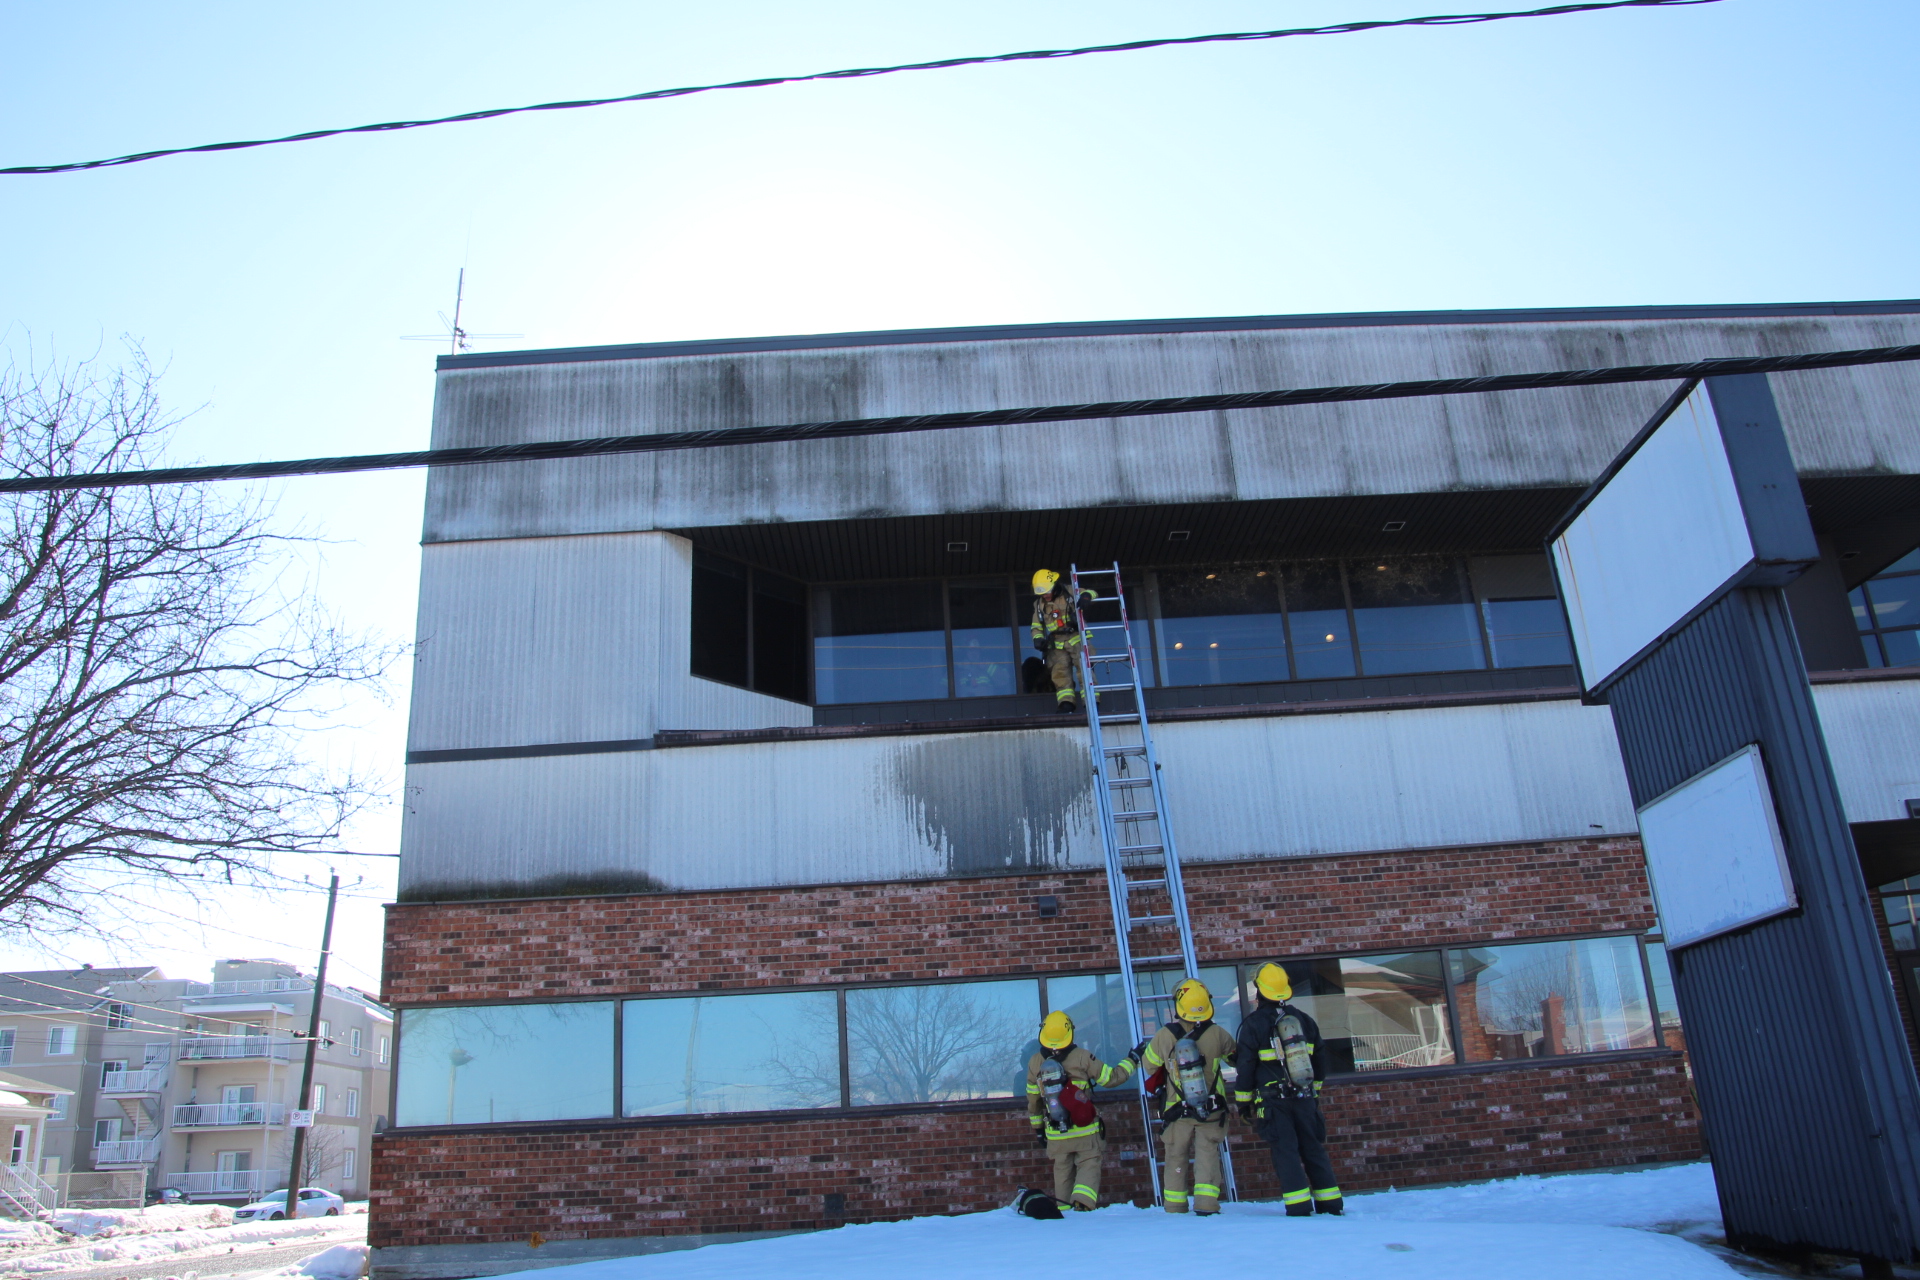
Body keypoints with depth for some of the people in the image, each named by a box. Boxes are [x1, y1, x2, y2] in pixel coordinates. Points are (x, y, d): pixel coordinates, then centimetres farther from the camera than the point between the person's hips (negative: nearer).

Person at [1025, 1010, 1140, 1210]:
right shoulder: (1081, 1057, -13)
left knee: (1062, 1169, 16)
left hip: (1056, 1134, 3)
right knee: (1089, 1164, 3)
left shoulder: (1035, 1063, -2)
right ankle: (1083, 1201, -17)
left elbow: (1033, 1100, 8)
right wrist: (1132, 1060, 12)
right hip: (1085, 1131, -3)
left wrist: (1038, 1127, 21)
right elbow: (1112, 1077, -3)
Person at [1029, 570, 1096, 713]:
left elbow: (1092, 594, 3)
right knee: (1060, 673, -11)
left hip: (1076, 638, -3)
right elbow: (1036, 627, 21)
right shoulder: (1039, 605, 15)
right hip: (1057, 645, 3)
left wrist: (1086, 595, -21)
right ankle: (1066, 703, -18)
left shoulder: (1069, 592, 4)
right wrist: (1038, 639, 0)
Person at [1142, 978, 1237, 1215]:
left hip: (1177, 1111, 1)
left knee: (1176, 1157, 13)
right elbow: (1236, 1058, 8)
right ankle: (1206, 1205, -7)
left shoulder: (1163, 1036, -10)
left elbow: (1149, 1064, 6)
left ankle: (1175, 1208, 17)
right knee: (1207, 1154, 4)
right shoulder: (1217, 1033, -11)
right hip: (1211, 1111, -1)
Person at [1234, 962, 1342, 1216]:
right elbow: (1320, 1061, 17)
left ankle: (1299, 1207, -7)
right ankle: (1330, 1203, 12)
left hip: (1273, 1100, -4)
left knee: (1285, 1151, -2)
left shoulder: (1253, 1024, -7)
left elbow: (1246, 1067, -5)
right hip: (1305, 1097, 4)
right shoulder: (1304, 1019, 8)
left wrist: (1243, 1102, 3)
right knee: (1314, 1149, 11)